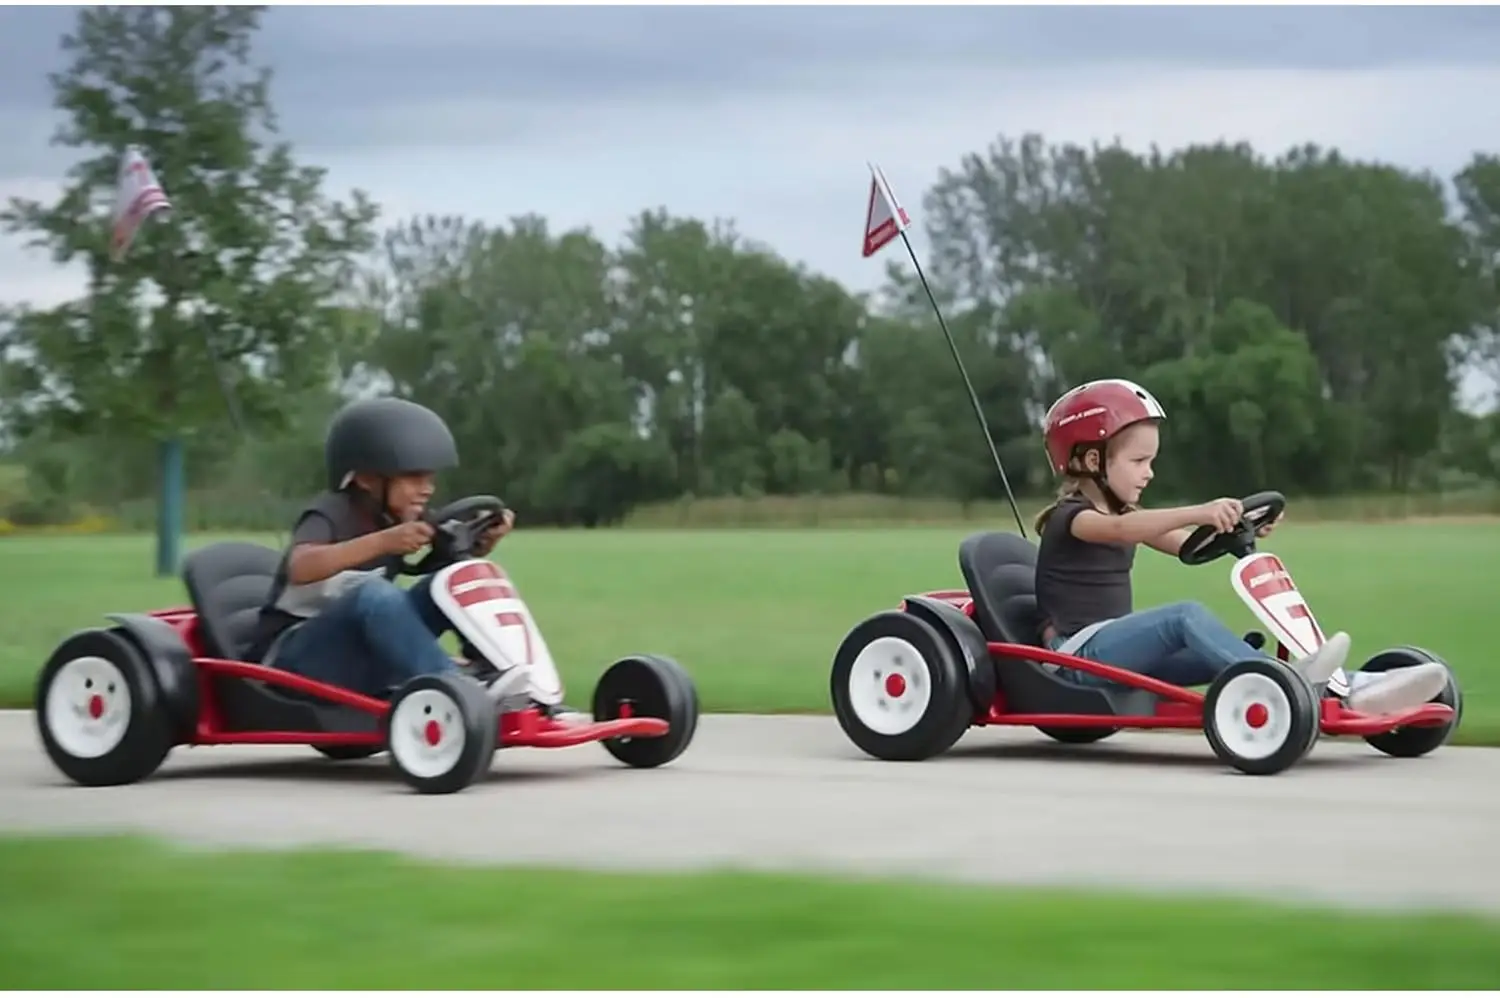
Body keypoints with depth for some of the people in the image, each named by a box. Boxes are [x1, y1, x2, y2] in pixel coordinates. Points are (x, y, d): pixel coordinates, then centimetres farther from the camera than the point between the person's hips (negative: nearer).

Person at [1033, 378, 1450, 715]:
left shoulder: (1122, 514, 19)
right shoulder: (1070, 518, -10)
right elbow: (1121, 530, -32)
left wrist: (1235, 529, -10)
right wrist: (1198, 513, -46)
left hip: (1117, 648, 8)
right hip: (1080, 651, -8)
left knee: (1225, 653, -14)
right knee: (1187, 616, -30)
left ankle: (1352, 688, -27)